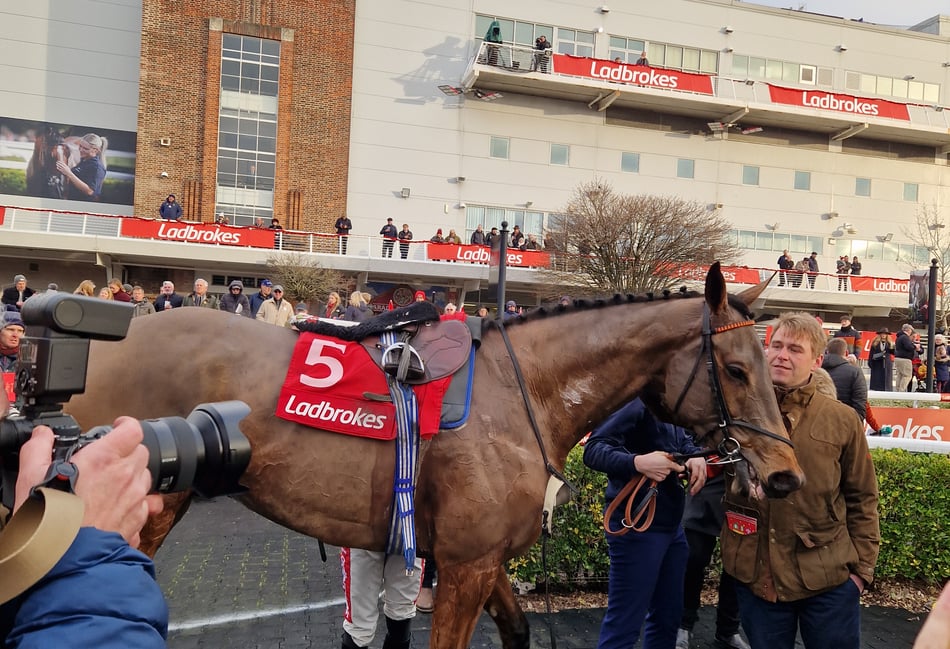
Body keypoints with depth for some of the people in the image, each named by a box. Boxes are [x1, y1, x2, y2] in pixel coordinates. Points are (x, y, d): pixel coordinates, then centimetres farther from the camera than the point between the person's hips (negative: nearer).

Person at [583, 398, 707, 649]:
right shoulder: (637, 402, -18)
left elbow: (683, 442, 17)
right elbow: (593, 449, -25)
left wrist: (697, 456, -7)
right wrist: (638, 463, -42)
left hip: (672, 525, 10)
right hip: (637, 527, -10)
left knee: (669, 615, 20)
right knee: (624, 624, -2)